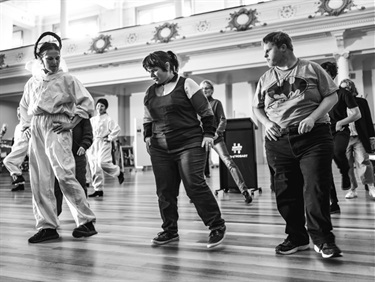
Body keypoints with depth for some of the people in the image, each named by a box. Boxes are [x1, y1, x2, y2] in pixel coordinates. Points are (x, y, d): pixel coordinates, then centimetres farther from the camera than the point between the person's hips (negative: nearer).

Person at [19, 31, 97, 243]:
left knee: (65, 175, -16)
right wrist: (26, 125, 15)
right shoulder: (33, 81, 16)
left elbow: (87, 102, -3)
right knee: (39, 181, 4)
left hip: (56, 128, -6)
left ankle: (86, 220, -4)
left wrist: (72, 123, -8)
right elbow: (24, 106, 29)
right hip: (36, 131, 6)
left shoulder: (67, 79, 1)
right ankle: (47, 226, 13)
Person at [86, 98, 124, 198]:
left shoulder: (108, 119, -3)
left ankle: (119, 172, 8)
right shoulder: (92, 119, 15)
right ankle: (98, 190, 10)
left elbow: (117, 129, -12)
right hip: (93, 144, 6)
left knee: (102, 162, -21)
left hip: (104, 143, -6)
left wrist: (110, 138, -11)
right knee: (94, 166, 3)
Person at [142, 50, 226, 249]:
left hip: (189, 145, -5)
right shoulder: (150, 92, 14)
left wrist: (208, 134, -7)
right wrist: (147, 136, 11)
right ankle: (170, 230, 20)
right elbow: (147, 119, 24)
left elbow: (206, 111, -3)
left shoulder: (186, 84, -2)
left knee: (195, 185, -11)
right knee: (164, 191, 5)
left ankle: (217, 226, 4)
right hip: (160, 149, 6)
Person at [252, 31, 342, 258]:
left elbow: (332, 96, 2)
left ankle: (323, 239, 5)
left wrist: (312, 117, -13)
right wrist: (266, 123, -3)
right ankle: (297, 238, 21)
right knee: (286, 192, 6)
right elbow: (257, 107, 18)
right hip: (279, 141, 4)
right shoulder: (266, 78, 14)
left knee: (316, 188, -8)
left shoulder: (311, 69, 5)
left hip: (313, 137, -3)